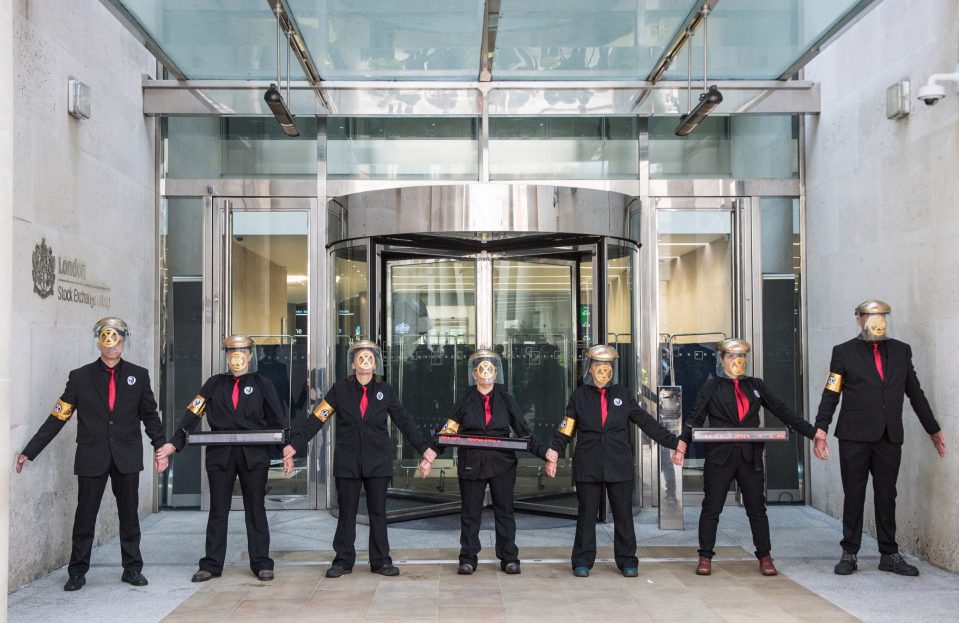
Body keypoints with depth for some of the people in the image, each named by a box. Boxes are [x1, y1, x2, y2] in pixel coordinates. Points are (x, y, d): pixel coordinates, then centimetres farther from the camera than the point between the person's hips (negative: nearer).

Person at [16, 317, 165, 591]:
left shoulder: (138, 375, 5)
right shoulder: (80, 377, 1)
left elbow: (150, 416, 9)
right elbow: (57, 418, 0)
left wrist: (162, 447, 1)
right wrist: (29, 451, -4)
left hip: (127, 456, 1)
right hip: (92, 458, -1)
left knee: (129, 514, 9)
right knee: (85, 515, 5)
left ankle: (132, 568, 20)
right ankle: (78, 571, 17)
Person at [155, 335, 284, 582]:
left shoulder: (262, 384, 5)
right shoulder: (214, 384, 8)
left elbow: (277, 421, 4)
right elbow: (193, 413, -1)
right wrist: (175, 443, -11)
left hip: (254, 455, -1)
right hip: (220, 455, 1)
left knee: (255, 509, 6)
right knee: (218, 510, 7)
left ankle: (261, 564, 13)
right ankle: (211, 565, 15)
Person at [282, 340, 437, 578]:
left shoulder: (385, 390, 5)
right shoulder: (340, 389, 1)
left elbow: (404, 421, 7)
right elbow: (316, 419, -3)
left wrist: (423, 447, 3)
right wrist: (295, 444, -12)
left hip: (378, 460, 1)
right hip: (347, 461, -1)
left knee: (378, 511, 7)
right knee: (346, 512, 6)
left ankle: (381, 561, 15)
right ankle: (344, 561, 17)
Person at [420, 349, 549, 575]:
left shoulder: (505, 400, 7)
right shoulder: (465, 400, 5)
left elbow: (524, 432, 7)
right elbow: (447, 432, 4)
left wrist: (545, 453, -3)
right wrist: (430, 456, -6)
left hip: (502, 463, 0)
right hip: (471, 463, 0)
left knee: (504, 511, 5)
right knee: (470, 512, 5)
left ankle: (509, 558, 14)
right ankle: (468, 559, 15)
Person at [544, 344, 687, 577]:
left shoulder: (623, 394, 9)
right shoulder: (580, 396, 6)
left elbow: (646, 422, 11)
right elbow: (566, 430, 3)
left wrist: (673, 442, 8)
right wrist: (555, 451, -11)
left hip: (619, 464, 1)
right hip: (588, 466, -1)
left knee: (623, 514, 5)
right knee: (586, 514, 5)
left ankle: (627, 561, 16)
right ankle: (582, 561, 14)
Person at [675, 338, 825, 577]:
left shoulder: (756, 386, 11)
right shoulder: (712, 387, 2)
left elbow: (781, 410, 10)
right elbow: (696, 419, -4)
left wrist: (812, 431, 5)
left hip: (750, 457, 3)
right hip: (719, 456, -2)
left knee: (757, 508, 7)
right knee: (711, 508, 2)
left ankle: (764, 557, 17)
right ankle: (705, 557, 11)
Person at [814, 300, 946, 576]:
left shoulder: (901, 351, 11)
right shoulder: (844, 352, 2)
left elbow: (915, 393, 15)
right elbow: (830, 396, -1)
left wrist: (933, 429, 16)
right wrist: (820, 432, -7)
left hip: (889, 438, 3)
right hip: (855, 438, -2)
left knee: (886, 497, 8)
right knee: (853, 496, 4)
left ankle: (889, 555, 17)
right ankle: (849, 554, 14)